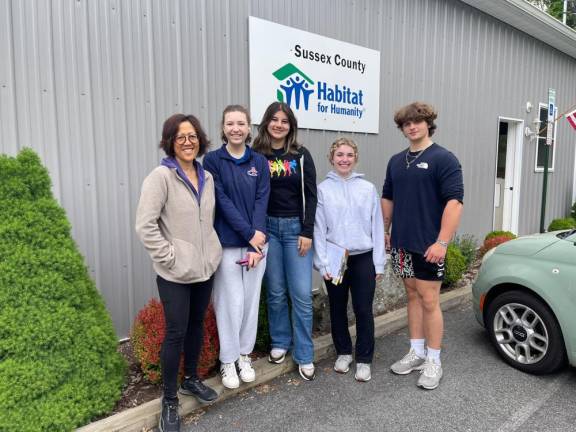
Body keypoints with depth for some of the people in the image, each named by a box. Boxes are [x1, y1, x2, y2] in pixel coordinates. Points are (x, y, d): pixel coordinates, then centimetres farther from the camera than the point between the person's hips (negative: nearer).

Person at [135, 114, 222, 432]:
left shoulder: (207, 177, 7)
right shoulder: (161, 176, -13)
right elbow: (145, 225, -17)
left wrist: (210, 251, 9)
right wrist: (169, 257, -16)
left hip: (205, 267, 6)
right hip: (175, 273, -6)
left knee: (196, 325, 18)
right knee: (176, 333, 1)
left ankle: (191, 380, 39)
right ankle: (169, 401, 20)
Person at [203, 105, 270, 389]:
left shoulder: (259, 162, 6)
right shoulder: (213, 160, -3)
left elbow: (261, 201, -3)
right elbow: (222, 201, -10)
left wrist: (256, 242, -14)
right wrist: (249, 234, -16)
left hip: (257, 241, 3)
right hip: (227, 243, -3)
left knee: (251, 300, 11)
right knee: (231, 302, 1)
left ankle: (244, 355, 29)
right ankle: (227, 361, 20)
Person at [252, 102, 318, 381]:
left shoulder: (301, 155, 2)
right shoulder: (255, 155, 3)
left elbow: (310, 196, 0)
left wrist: (307, 232, -6)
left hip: (296, 228, -1)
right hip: (267, 228, 1)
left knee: (301, 294, -1)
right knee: (275, 292, 9)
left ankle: (305, 356, 11)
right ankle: (280, 342, 29)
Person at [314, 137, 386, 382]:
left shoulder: (367, 188, 2)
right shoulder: (323, 189, -1)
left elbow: (377, 226, 3)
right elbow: (319, 228, -2)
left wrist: (379, 262, 1)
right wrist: (322, 263, -7)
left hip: (363, 258, 0)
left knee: (363, 311, 3)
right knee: (338, 309, 13)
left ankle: (364, 359, 19)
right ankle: (343, 352, 31)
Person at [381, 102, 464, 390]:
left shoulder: (443, 159, -8)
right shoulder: (396, 161, 11)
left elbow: (454, 201, -15)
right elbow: (387, 198, 19)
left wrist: (442, 242, -22)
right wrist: (386, 231, 15)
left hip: (428, 245, -6)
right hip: (402, 243, 6)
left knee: (429, 301, -1)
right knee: (412, 296, 14)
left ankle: (433, 361, 15)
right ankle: (416, 352, 27)